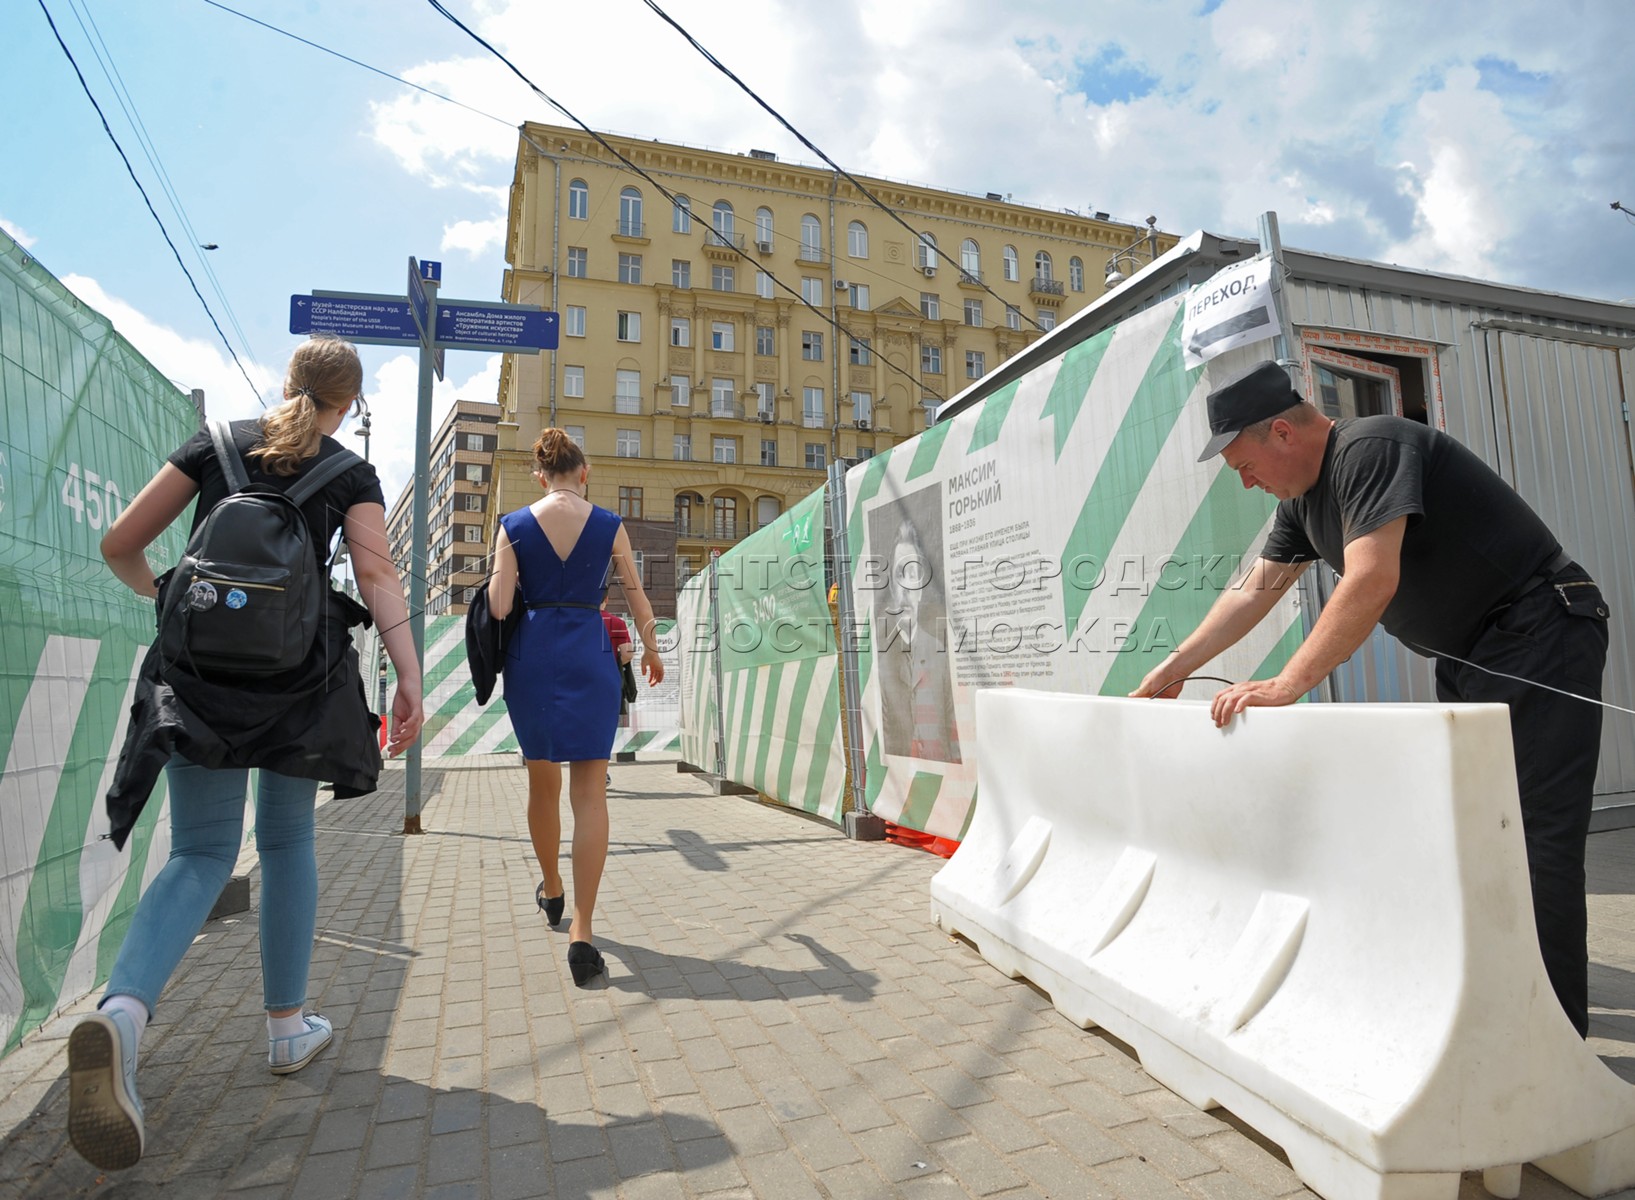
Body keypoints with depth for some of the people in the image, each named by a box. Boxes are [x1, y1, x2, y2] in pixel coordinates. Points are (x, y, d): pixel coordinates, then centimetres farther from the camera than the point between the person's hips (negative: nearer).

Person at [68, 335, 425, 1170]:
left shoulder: (214, 444, 8)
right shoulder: (351, 474, 2)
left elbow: (119, 546, 7)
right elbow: (377, 575, -12)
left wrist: (164, 593, 27)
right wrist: (408, 677, -15)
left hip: (198, 669, 2)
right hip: (298, 674, -1)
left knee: (201, 853, 7)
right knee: (287, 840, 15)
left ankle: (122, 1010, -21)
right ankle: (287, 1026, 23)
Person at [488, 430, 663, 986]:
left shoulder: (513, 525, 0)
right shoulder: (609, 525, 1)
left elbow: (498, 607, -6)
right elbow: (637, 599, 8)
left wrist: (498, 575, 16)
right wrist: (650, 649, 24)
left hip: (531, 654, 2)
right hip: (590, 654, -1)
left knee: (543, 782, 19)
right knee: (589, 789, -2)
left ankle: (552, 889, 40)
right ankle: (581, 932, -8)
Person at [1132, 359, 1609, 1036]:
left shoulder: (1370, 449, -22)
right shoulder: (1304, 499, 7)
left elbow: (1372, 582, -32)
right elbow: (1255, 589, 12)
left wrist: (1285, 687, -33)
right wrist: (1175, 668, 10)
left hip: (1539, 642, -9)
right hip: (1469, 657, 10)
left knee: (1535, 839, -11)